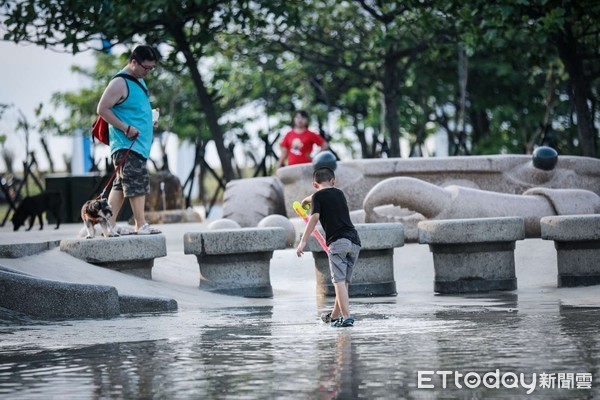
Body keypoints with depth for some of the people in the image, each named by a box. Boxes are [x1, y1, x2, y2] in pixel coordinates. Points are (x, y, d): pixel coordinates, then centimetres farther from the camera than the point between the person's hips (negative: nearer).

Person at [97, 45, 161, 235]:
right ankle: (141, 225, -13)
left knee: (121, 184, 9)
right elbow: (102, 109, -16)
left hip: (139, 143, 10)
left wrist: (150, 119, 13)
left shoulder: (139, 80, 17)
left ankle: (110, 224, 12)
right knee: (136, 183, -12)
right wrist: (126, 128, -19)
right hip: (126, 144, -10)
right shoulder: (120, 83, -13)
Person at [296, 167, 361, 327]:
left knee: (339, 281, -11)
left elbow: (314, 218, -10)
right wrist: (308, 200, 64)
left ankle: (346, 318, -21)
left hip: (337, 241, -6)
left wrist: (303, 241, -12)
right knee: (344, 282, 14)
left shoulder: (318, 196, 5)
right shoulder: (339, 193, 24)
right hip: (354, 241, 6)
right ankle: (334, 315, 26)